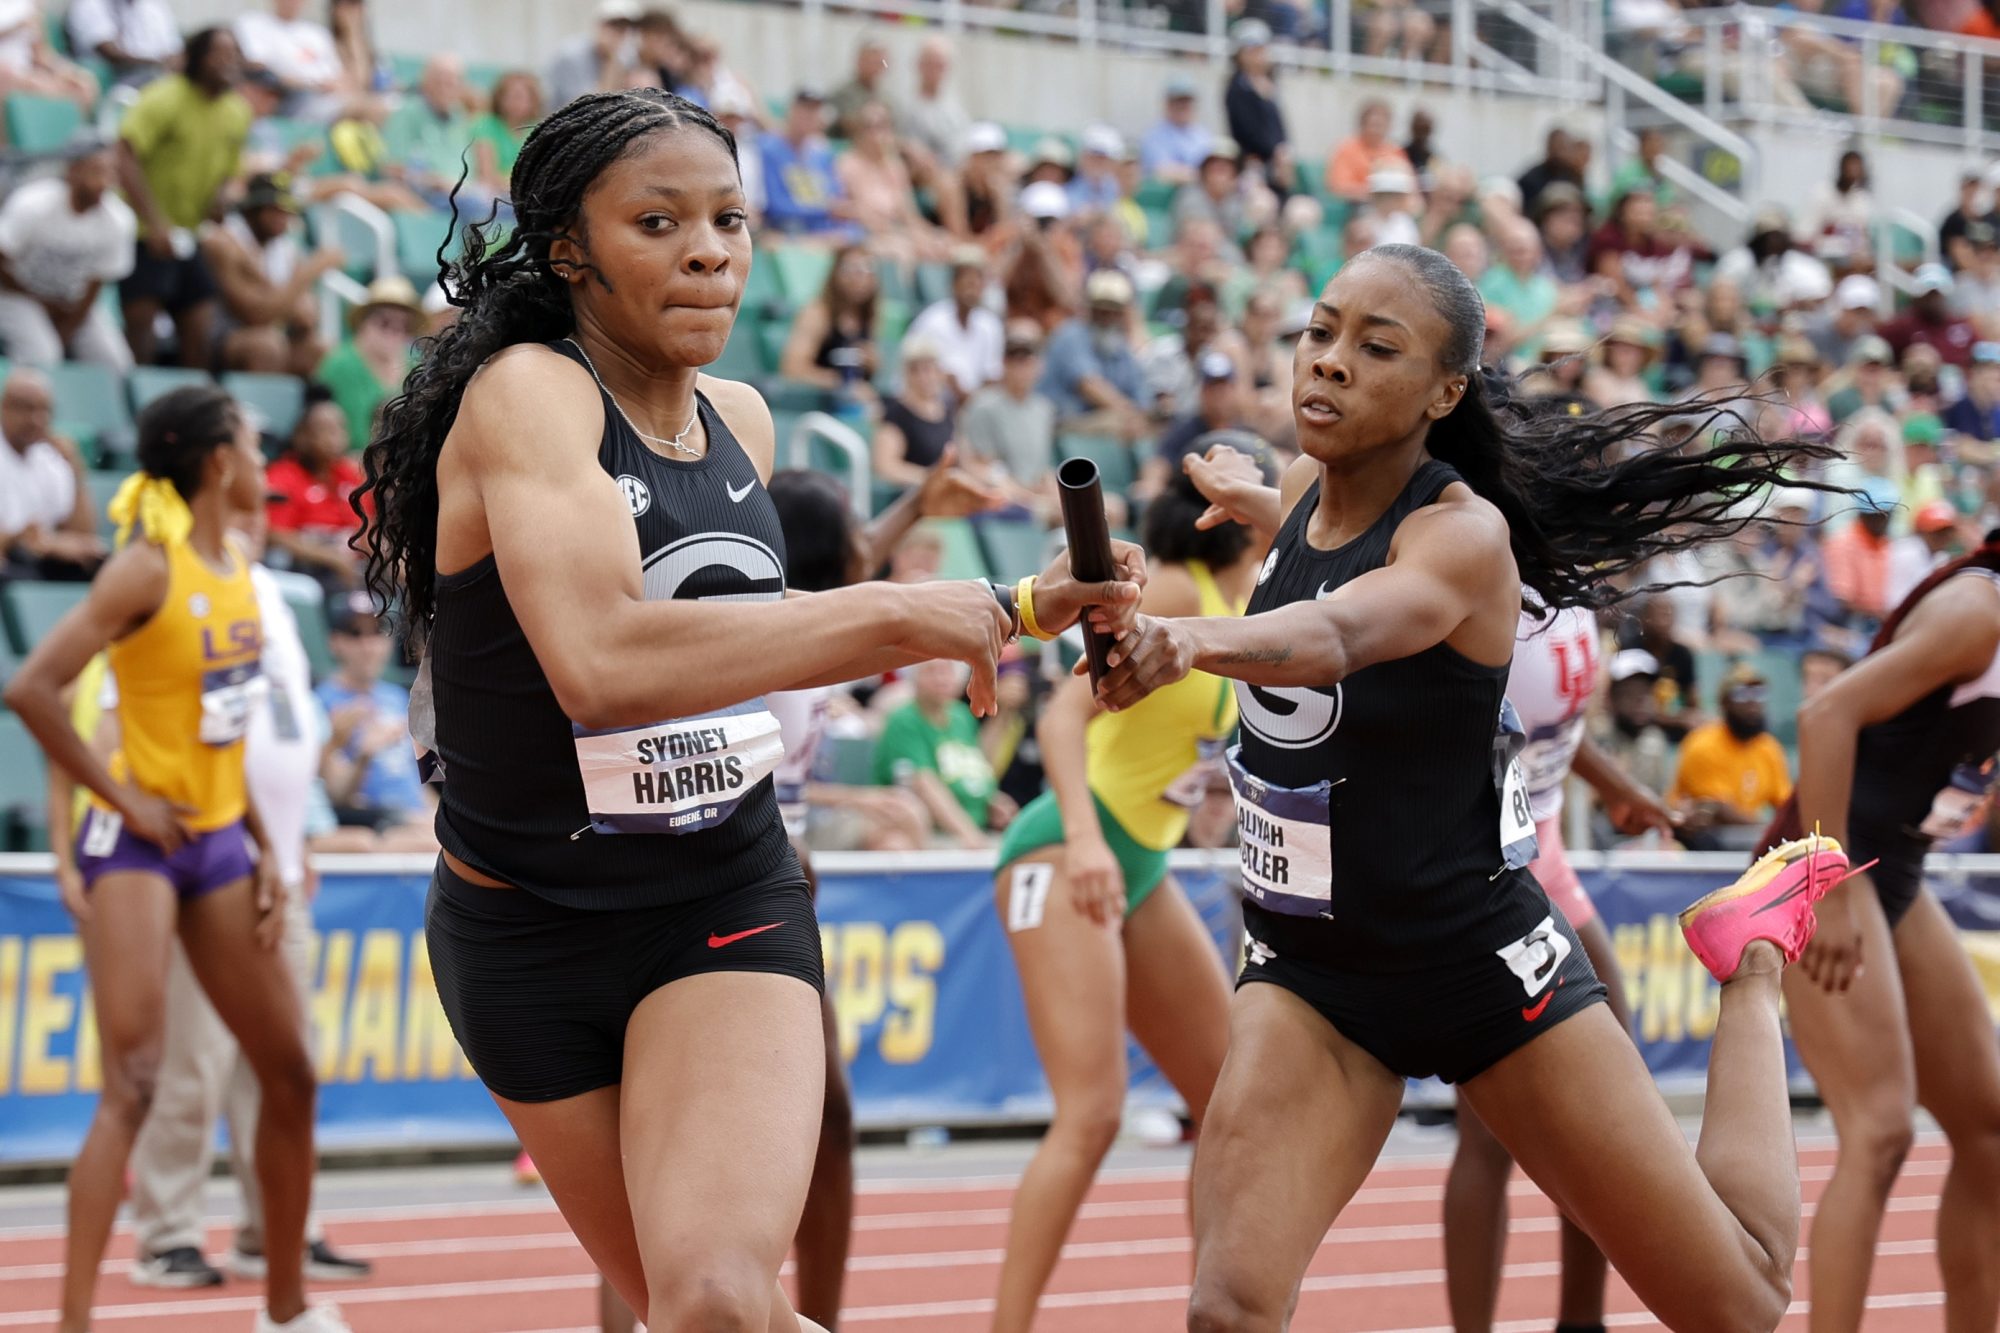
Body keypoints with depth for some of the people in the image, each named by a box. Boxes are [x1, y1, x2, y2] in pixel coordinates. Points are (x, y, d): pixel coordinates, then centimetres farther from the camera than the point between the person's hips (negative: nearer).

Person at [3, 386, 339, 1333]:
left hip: (220, 843, 8)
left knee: (290, 1074, 12)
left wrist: (264, 848, 12)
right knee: (133, 1087, -15)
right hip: (139, 846, -8)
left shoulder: (237, 569, 10)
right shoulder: (150, 568, -15)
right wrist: (120, 797, -17)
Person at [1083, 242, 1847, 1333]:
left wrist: (1190, 641, -64)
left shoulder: (1464, 535, -22)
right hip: (1306, 968, 4)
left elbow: (1340, 633, -48)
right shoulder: (1307, 491, -3)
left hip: (1479, 961, -4)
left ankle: (1754, 961, 33)